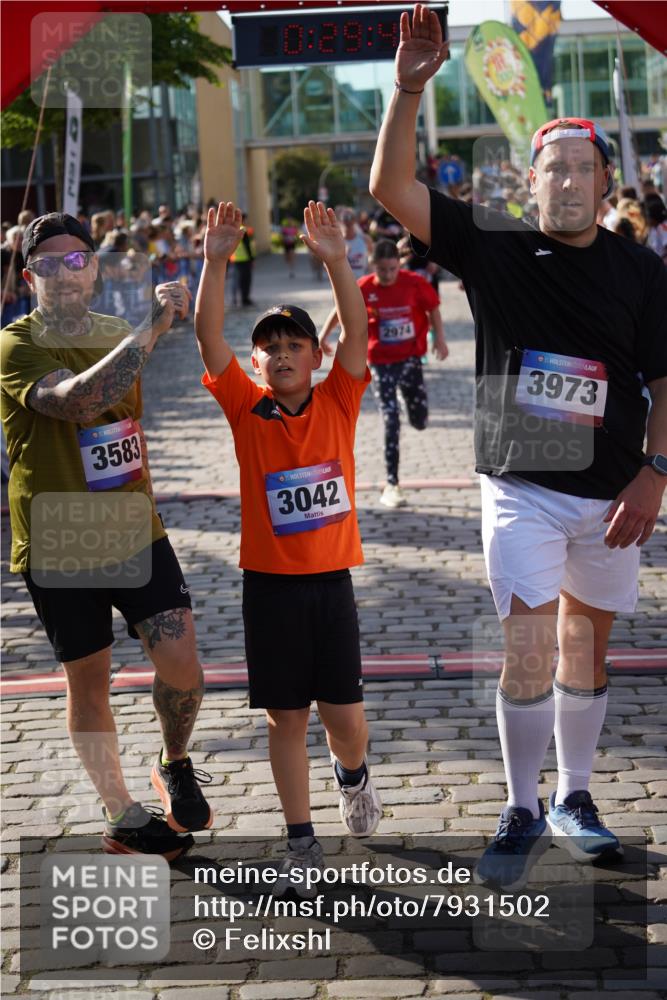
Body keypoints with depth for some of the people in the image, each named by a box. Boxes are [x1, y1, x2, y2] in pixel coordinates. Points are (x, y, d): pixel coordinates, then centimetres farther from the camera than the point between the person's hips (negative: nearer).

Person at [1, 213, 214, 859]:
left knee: (180, 664, -10)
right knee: (89, 680, 8)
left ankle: (175, 766, 20)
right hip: (57, 545, -4)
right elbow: (74, 400, -33)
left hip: (134, 532, 4)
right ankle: (123, 817, 25)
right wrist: (150, 331, -35)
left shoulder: (117, 336, 8)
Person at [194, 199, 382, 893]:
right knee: (285, 716, 6)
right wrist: (215, 263, -23)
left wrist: (334, 261, -24)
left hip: (331, 576, 0)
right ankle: (301, 843, 18)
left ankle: (352, 776, 37)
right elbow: (209, 338, -13)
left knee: (343, 711, 2)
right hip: (269, 582, 0)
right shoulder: (246, 409, -2)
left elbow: (357, 332, -13)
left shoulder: (337, 402, 0)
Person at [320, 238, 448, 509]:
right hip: (381, 361, -2)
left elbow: (433, 308, 5)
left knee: (420, 422, 4)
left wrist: (439, 338, -3)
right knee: (391, 422, -9)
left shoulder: (415, 283, -9)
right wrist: (323, 337, 6)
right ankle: (391, 485, -4)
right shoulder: (363, 288, -10)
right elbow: (340, 310, 5)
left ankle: (407, 394, 42)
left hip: (410, 357, 2)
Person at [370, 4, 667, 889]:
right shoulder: (496, 250, -4)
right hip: (522, 492, -2)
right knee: (529, 653, -9)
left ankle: (573, 798, 29)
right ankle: (522, 814, 7)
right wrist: (409, 87, -22)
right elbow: (392, 188, -12)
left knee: (586, 650, 13)